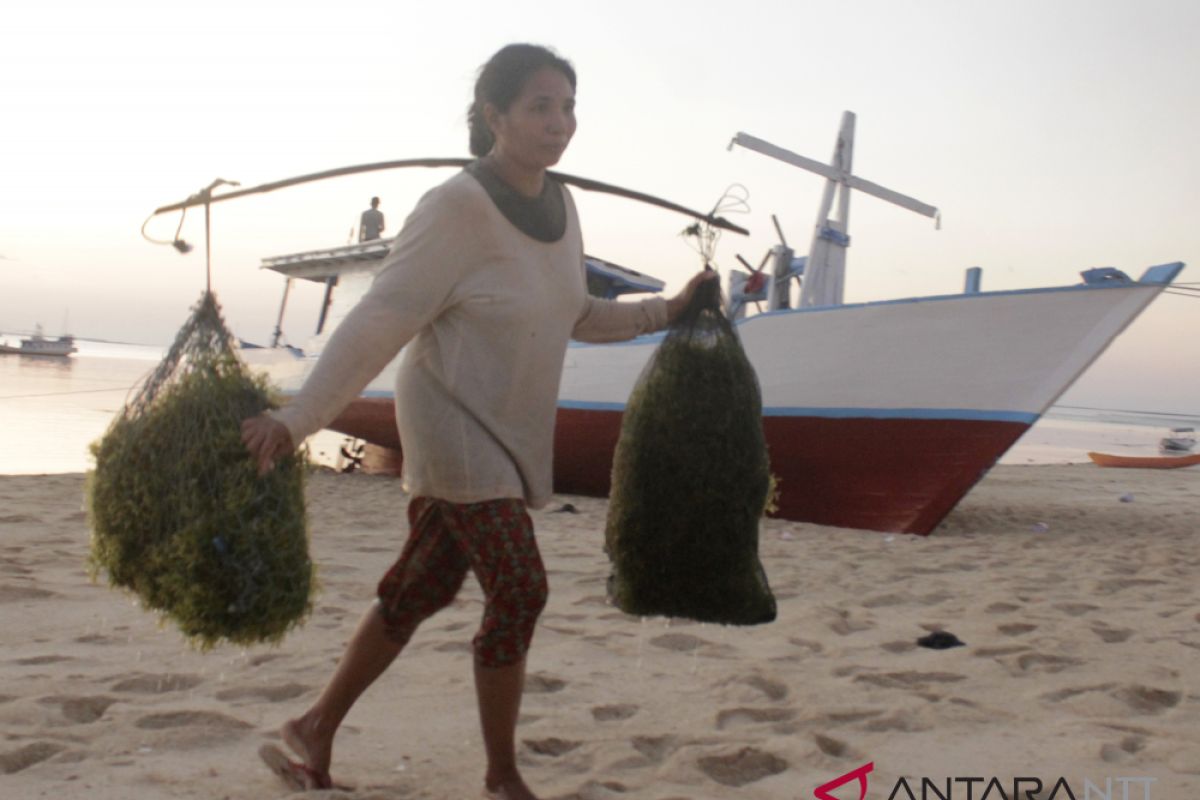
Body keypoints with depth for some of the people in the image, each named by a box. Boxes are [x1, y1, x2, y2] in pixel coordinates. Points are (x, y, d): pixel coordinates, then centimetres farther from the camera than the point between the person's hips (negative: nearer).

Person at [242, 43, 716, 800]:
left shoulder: (558, 204, 5)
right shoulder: (459, 206, -19)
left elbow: (575, 315, 16)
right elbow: (379, 320, -20)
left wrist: (666, 312, 9)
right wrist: (299, 418, -22)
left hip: (509, 432, 8)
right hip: (455, 426, -8)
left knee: (422, 588, 13)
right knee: (520, 591, -8)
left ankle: (317, 727, 31)